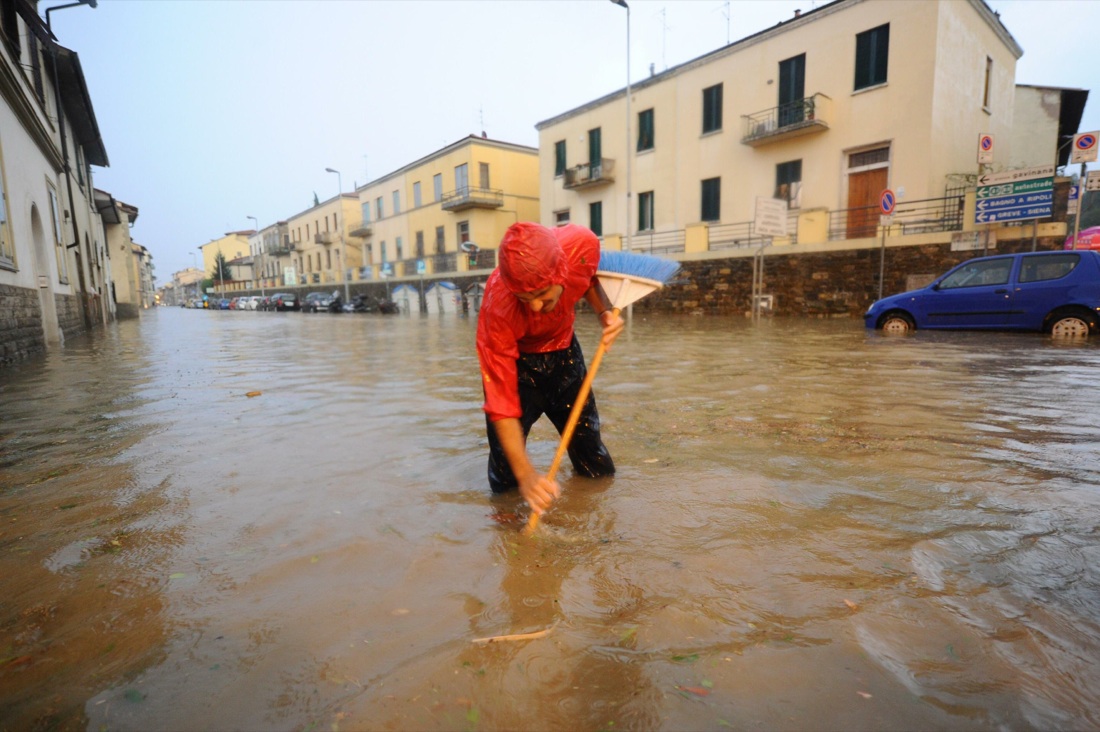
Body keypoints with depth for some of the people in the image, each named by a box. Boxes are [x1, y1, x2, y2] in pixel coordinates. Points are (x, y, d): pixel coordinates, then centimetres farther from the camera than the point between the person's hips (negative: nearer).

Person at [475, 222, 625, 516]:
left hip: (562, 349, 4)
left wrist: (605, 312, -20)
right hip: (515, 358, -3)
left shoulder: (582, 244, -28)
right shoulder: (497, 308, -37)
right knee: (506, 483, -4)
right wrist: (526, 474, -39)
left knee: (600, 473, 5)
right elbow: (501, 402, -32)